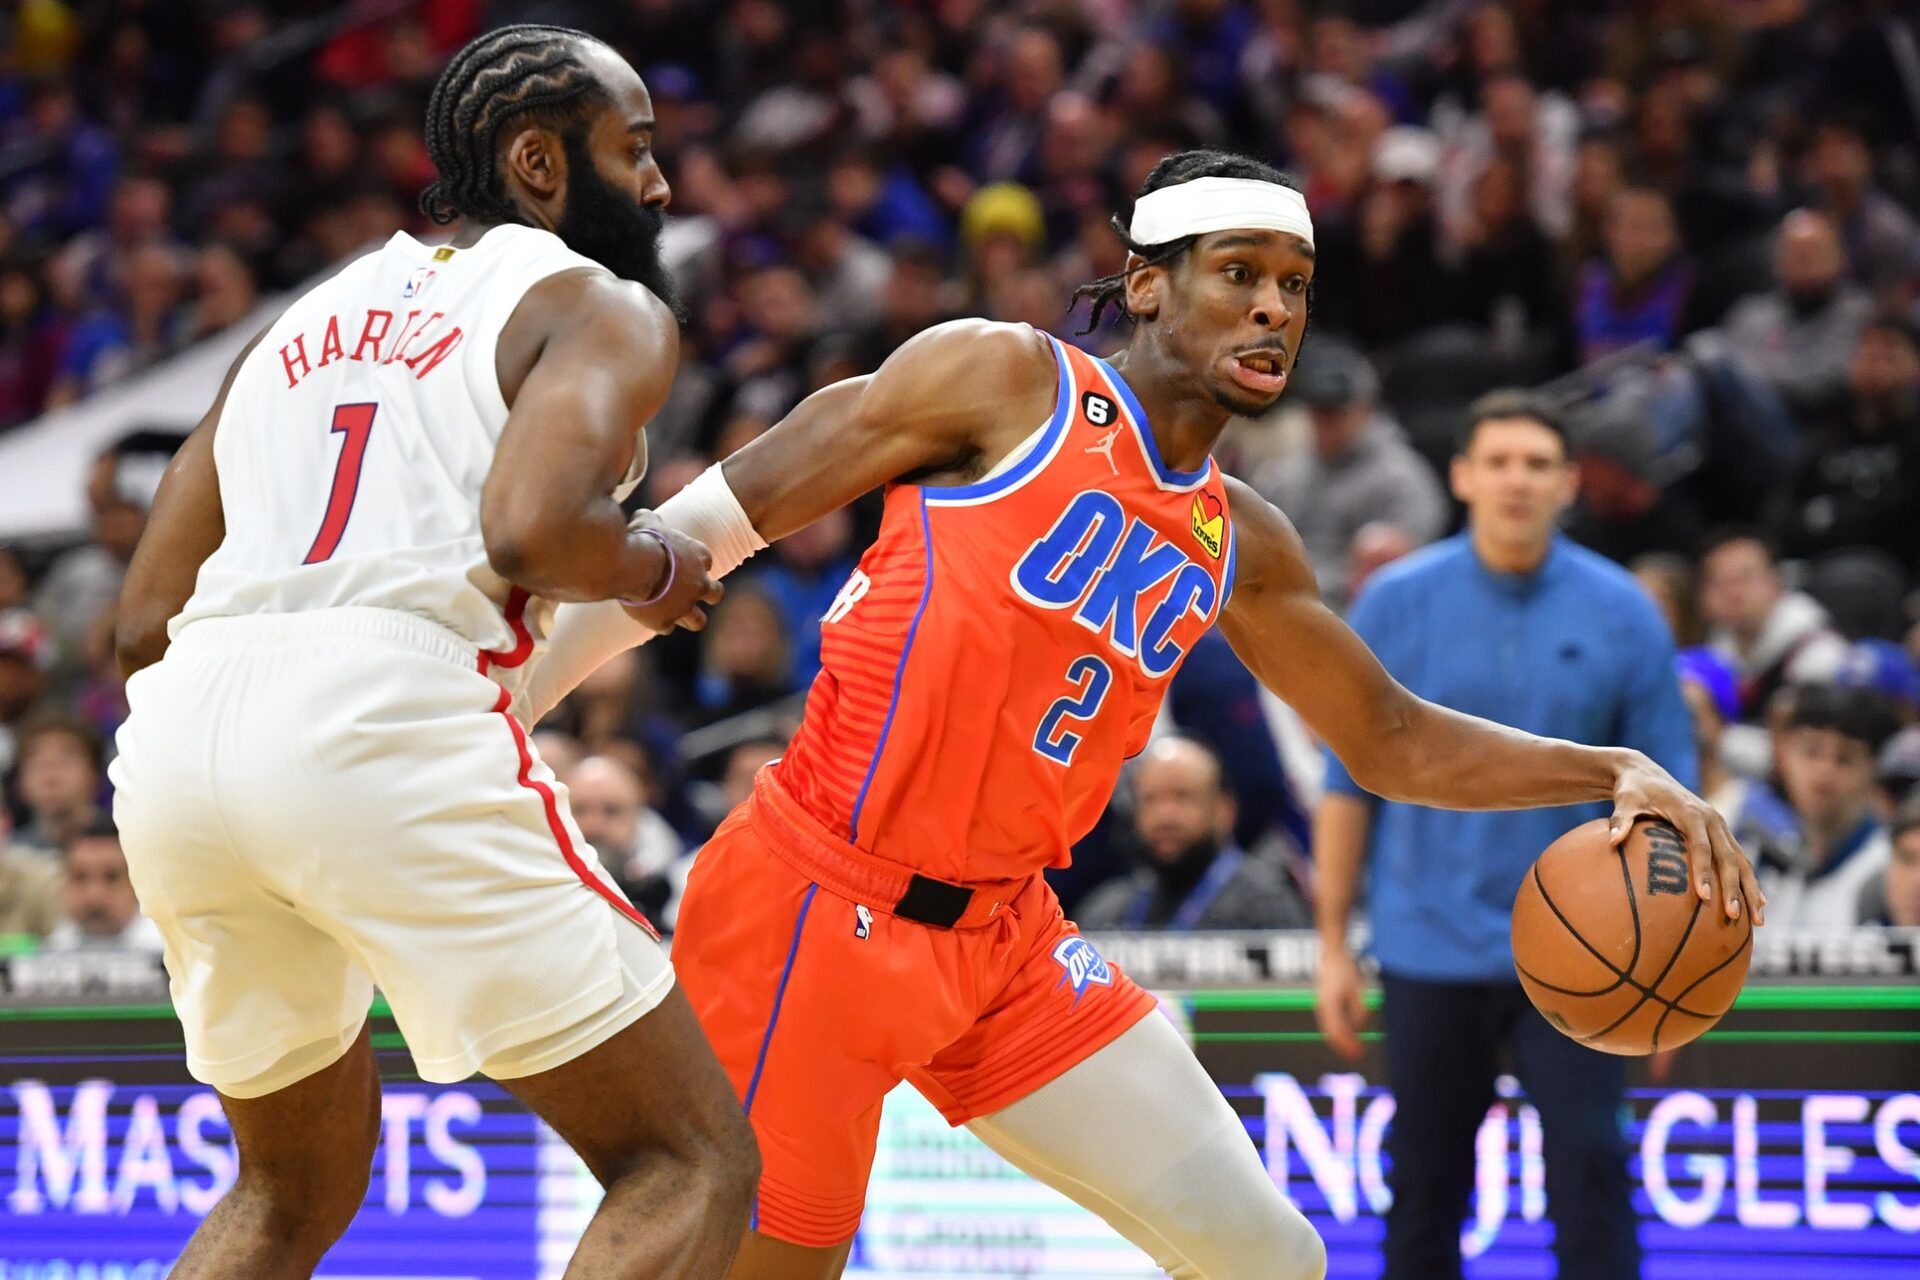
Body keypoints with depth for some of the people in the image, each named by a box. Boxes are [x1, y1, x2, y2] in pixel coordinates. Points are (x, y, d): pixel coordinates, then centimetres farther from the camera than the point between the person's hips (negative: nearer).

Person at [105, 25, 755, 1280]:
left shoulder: (303, 322, 30)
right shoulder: (602, 306, 10)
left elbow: (147, 623, 25)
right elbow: (536, 529, -11)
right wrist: (660, 572, 9)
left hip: (176, 738, 7)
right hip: (383, 720, -7)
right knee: (692, 1169, 1)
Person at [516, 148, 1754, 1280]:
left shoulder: (1238, 544, 11)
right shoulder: (1005, 379, -8)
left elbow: (1393, 739, 23)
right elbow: (710, 523, -7)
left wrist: (1611, 772, 7)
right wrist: (494, 719, -8)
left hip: (1003, 940, 7)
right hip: (817, 907, -7)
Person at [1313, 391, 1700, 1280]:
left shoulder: (1622, 615, -1)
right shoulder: (1396, 605, 0)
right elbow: (1348, 782, 4)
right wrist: (1333, 945, 2)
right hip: (1429, 952, 1)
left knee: (1590, 1177, -9)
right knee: (1423, 1191, 7)